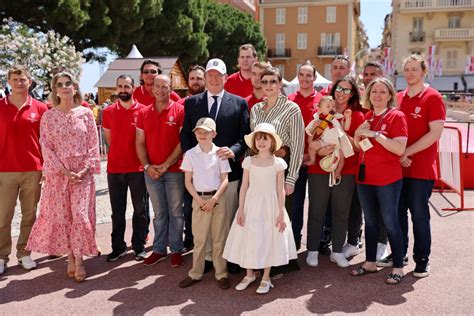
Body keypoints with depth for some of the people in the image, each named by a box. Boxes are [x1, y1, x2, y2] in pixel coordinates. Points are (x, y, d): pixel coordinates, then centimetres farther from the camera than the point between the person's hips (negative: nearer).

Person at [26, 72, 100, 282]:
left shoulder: (86, 113, 3)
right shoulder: (48, 116, 3)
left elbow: (94, 145, 1)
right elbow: (46, 147, -2)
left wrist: (86, 169, -10)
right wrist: (64, 171, -11)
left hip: (83, 172, -1)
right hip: (57, 173, 1)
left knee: (81, 214, -5)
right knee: (60, 215, 4)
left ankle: (79, 259, 6)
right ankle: (70, 257, 17)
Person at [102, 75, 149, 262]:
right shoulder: (109, 112, 5)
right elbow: (108, 138, 15)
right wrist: (120, 154, 11)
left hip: (137, 168, -2)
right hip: (114, 168, 3)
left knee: (140, 209, 5)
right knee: (117, 210, 11)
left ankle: (139, 246, 17)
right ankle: (118, 247, 22)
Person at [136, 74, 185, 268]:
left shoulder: (179, 110, -4)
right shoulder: (144, 113, 7)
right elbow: (140, 143, 8)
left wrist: (166, 165, -11)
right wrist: (147, 166, -5)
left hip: (174, 170, -3)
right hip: (151, 171, 3)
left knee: (175, 212, 5)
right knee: (159, 213, 12)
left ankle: (176, 249, 17)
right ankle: (159, 249, 21)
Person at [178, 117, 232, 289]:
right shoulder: (190, 154, 2)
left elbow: (224, 180, -1)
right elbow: (188, 182, 2)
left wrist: (214, 199, -12)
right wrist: (199, 200, -8)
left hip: (218, 199, 0)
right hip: (199, 199, 1)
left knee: (219, 238, 5)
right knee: (199, 238, 6)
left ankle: (221, 274, 15)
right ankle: (195, 273, 19)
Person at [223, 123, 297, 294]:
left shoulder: (278, 163, -4)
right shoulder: (248, 161, 0)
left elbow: (280, 190, -3)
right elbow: (244, 187, 2)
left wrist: (281, 214, -5)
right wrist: (240, 210, -1)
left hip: (270, 206, -1)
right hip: (251, 205, 2)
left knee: (268, 239, 5)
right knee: (249, 238, 7)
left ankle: (266, 278, 22)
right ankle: (249, 274, 27)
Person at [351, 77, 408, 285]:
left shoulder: (396, 116, -8)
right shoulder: (366, 117, 11)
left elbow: (400, 149, -18)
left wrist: (374, 134, -21)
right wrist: (358, 134, -2)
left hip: (388, 179, -6)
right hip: (365, 177, 6)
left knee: (390, 221, 0)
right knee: (370, 221, 14)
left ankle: (398, 267, 13)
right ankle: (370, 262, 26)